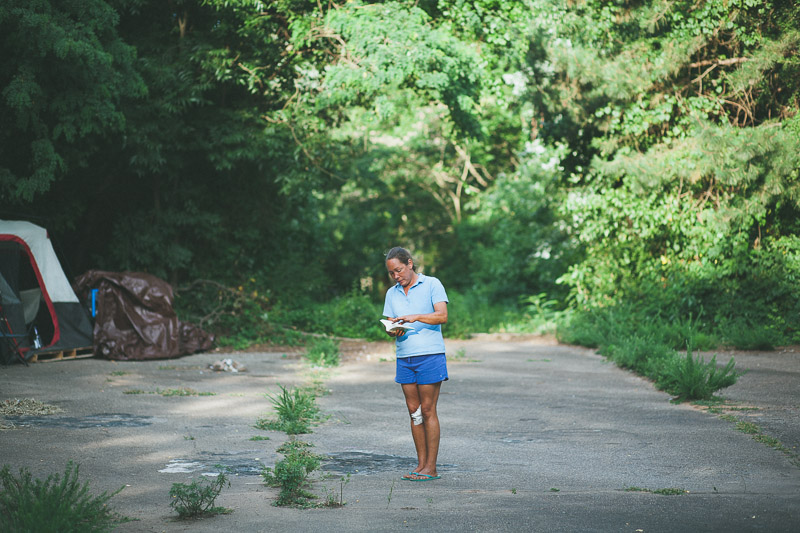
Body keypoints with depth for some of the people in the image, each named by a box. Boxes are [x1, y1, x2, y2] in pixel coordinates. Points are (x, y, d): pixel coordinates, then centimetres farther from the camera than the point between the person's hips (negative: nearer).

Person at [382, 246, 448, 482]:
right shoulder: (392, 293, 16)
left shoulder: (432, 285, 0)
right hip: (404, 357, 5)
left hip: (429, 355, -5)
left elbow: (442, 316, -11)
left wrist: (416, 317, -23)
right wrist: (393, 331, -8)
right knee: (414, 411, 5)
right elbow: (389, 325, 15)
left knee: (428, 411, -5)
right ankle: (421, 464, 10)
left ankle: (431, 467, -2)